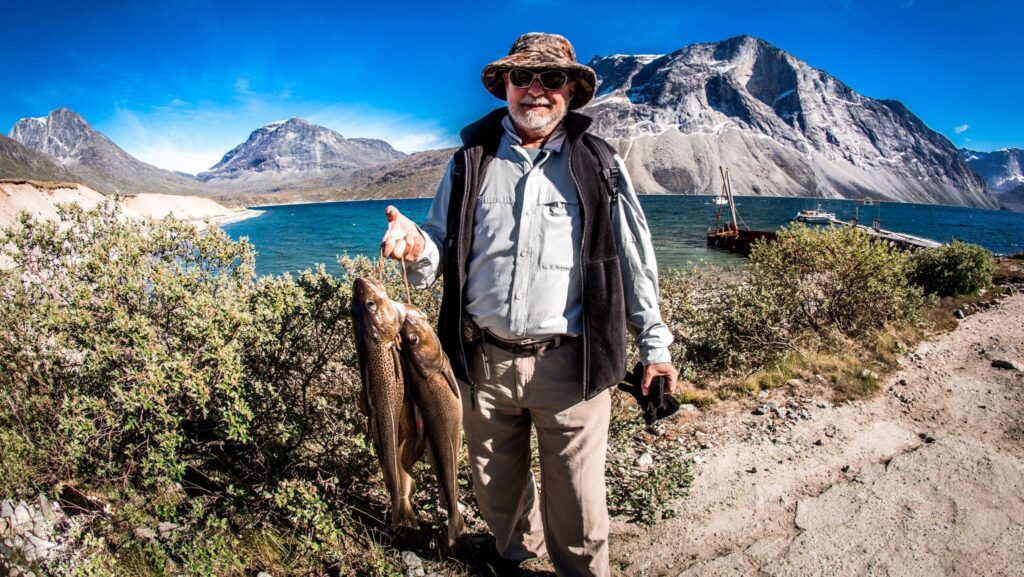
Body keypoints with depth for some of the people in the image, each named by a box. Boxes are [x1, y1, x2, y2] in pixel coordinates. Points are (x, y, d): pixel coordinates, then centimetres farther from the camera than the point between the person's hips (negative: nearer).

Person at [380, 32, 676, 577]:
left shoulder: (598, 164, 2)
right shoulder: (470, 161, 7)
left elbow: (633, 260, 5)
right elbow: (441, 248, 9)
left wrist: (654, 343, 5)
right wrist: (417, 248, -15)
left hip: (568, 363, -2)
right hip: (483, 358, 3)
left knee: (577, 499, 9)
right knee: (497, 488, 20)